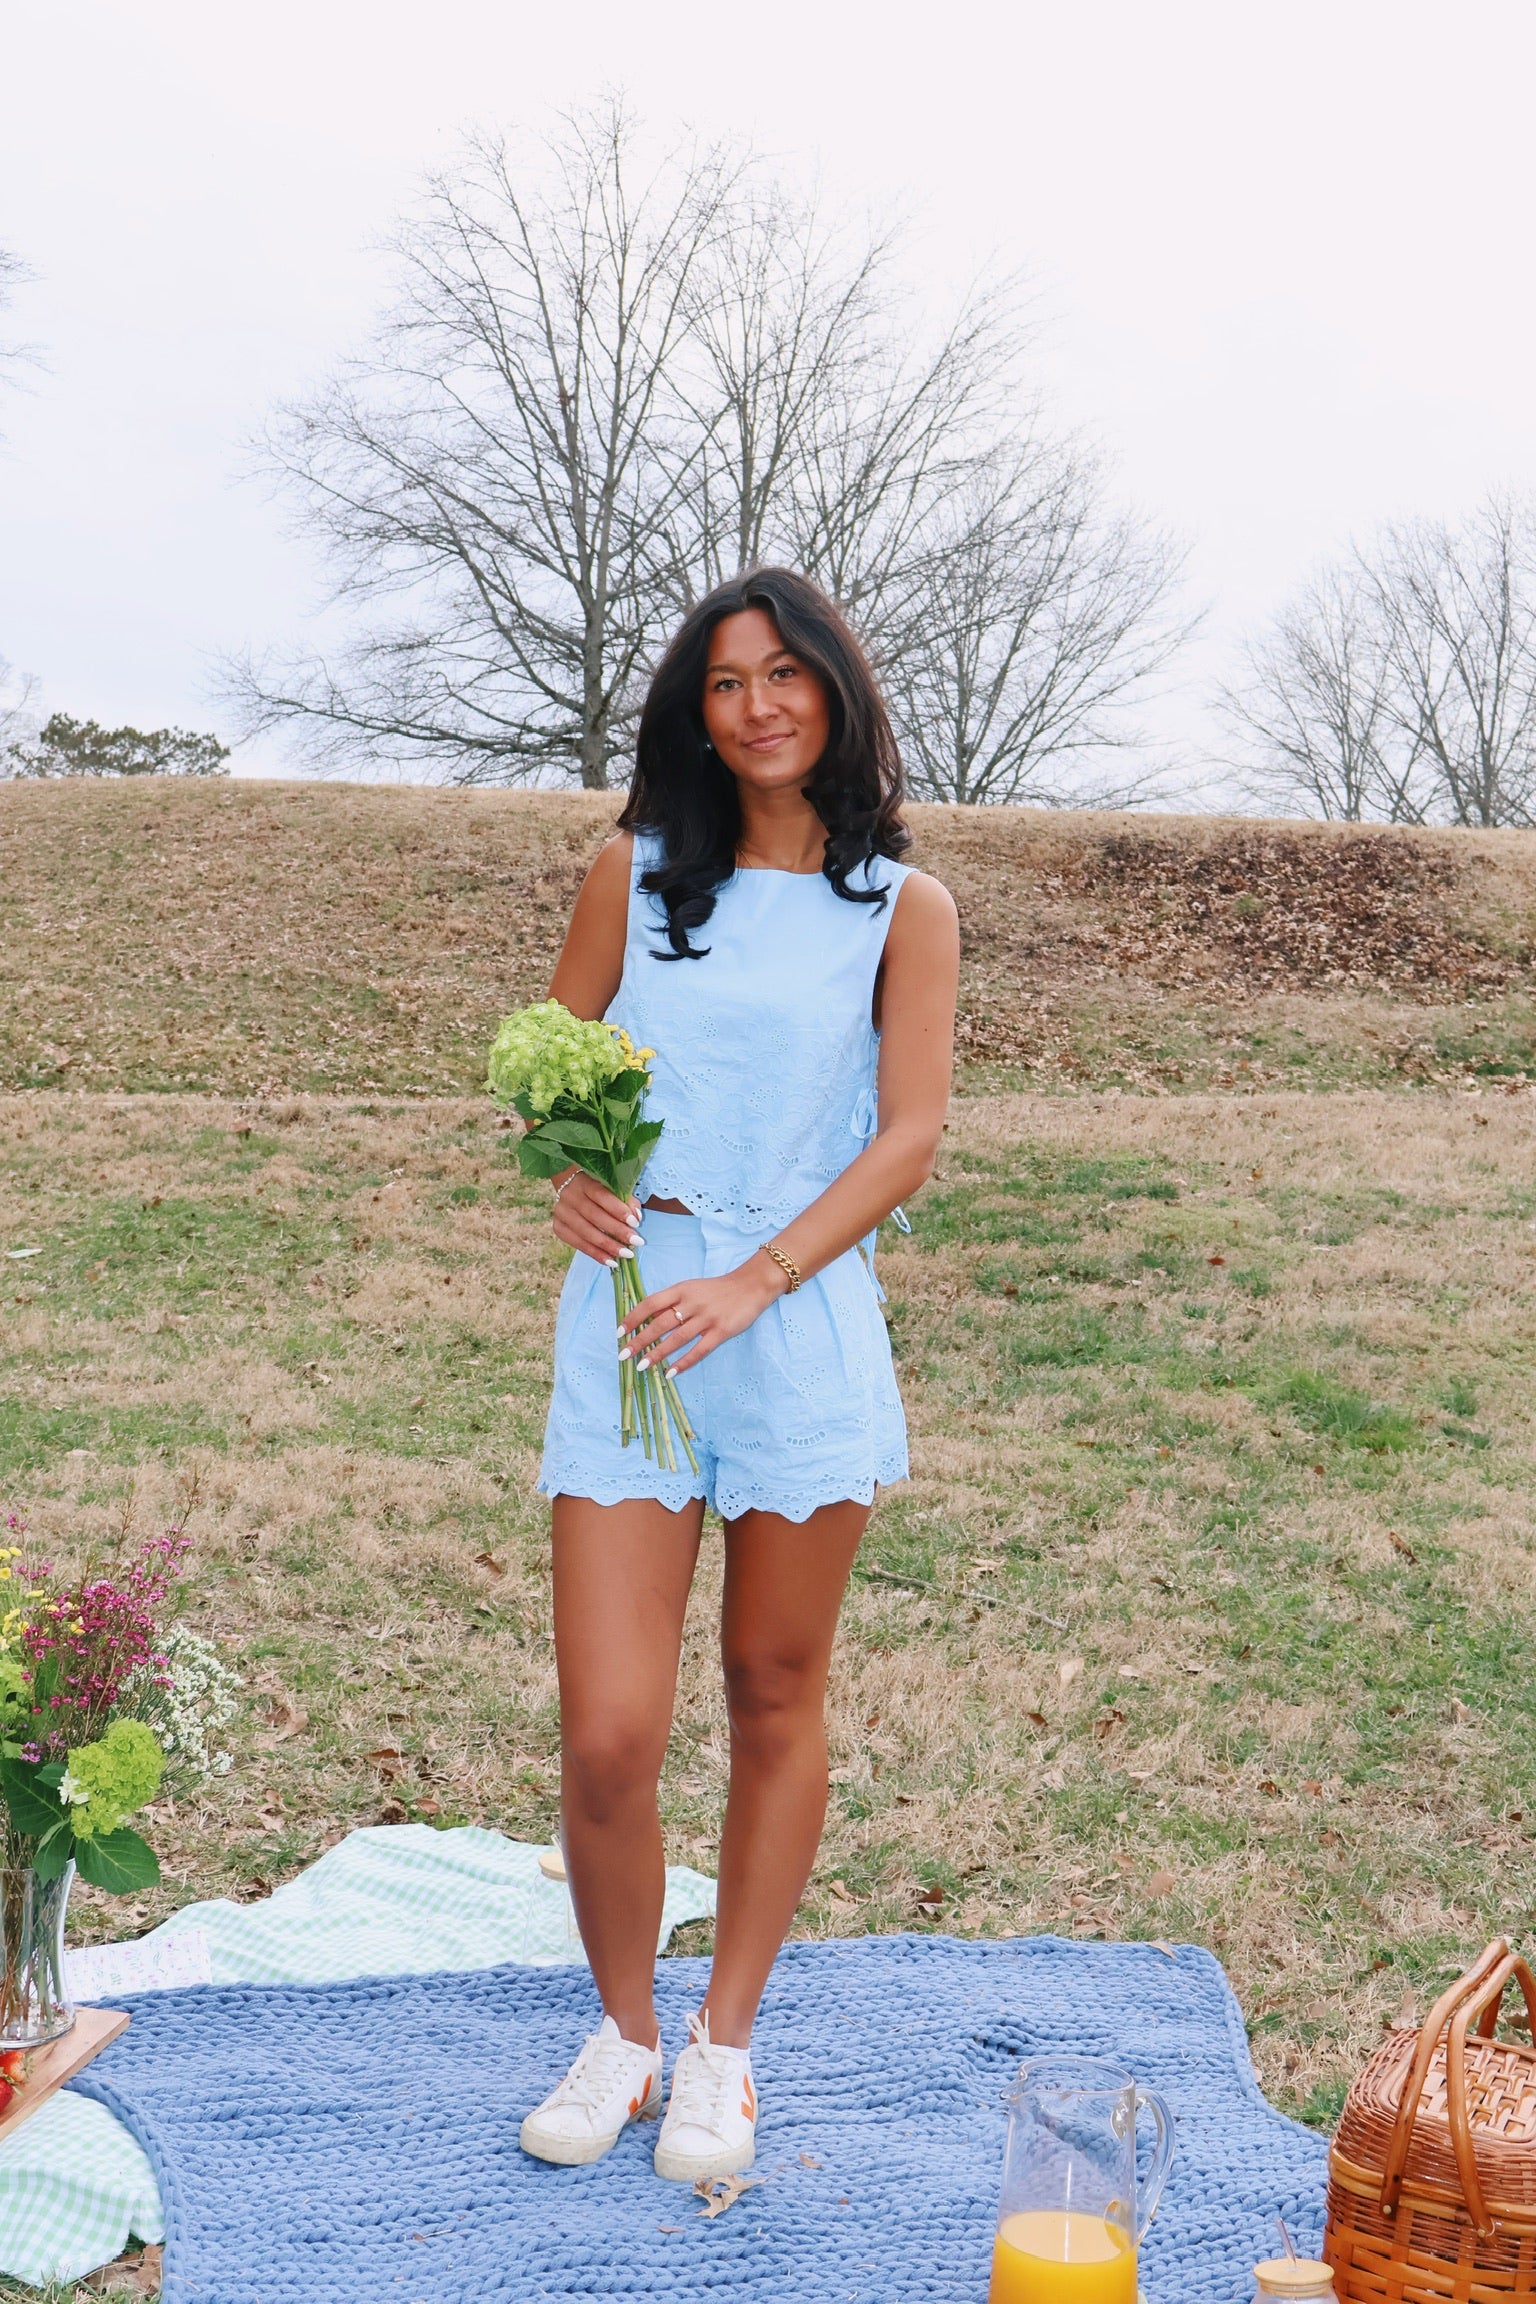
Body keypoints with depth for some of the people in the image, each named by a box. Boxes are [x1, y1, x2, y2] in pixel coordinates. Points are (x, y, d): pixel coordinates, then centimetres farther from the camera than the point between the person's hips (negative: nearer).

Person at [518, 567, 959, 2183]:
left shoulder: (902, 908, 5)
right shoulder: (636, 874, 9)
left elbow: (908, 1136, -2)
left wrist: (751, 1281, -14)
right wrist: (568, 1173, -8)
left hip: (801, 1327, 0)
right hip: (626, 1320, 1)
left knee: (775, 1698, 9)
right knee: (607, 1734, -4)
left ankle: (723, 2047, 28)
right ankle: (622, 2034, 22)